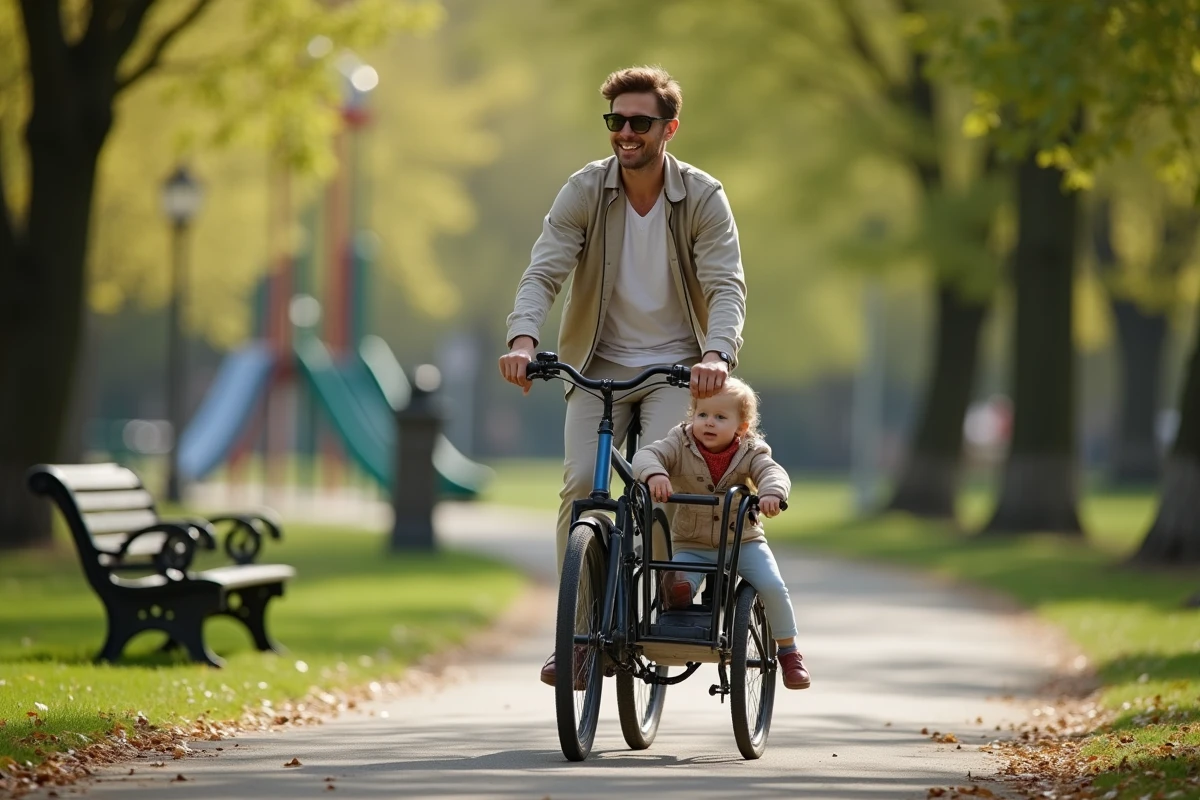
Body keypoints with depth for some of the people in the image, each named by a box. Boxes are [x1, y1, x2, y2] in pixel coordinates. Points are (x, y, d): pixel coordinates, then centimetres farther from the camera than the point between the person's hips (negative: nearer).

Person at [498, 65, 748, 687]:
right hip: (598, 365, 1)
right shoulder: (584, 191, -8)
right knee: (580, 484, -14)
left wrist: (718, 353, -39)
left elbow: (726, 285, -19)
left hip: (676, 366, -1)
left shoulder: (702, 198, -10)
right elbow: (543, 271, -16)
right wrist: (523, 337, -37)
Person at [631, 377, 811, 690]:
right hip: (692, 545, 0)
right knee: (677, 584, -32)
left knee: (772, 586, -16)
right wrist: (654, 474, -47)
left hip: (743, 541, 0)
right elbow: (645, 455, -23)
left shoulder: (749, 453, -8)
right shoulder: (680, 445, -8)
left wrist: (772, 492, -49)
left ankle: (788, 652, 1)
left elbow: (773, 472, -24)